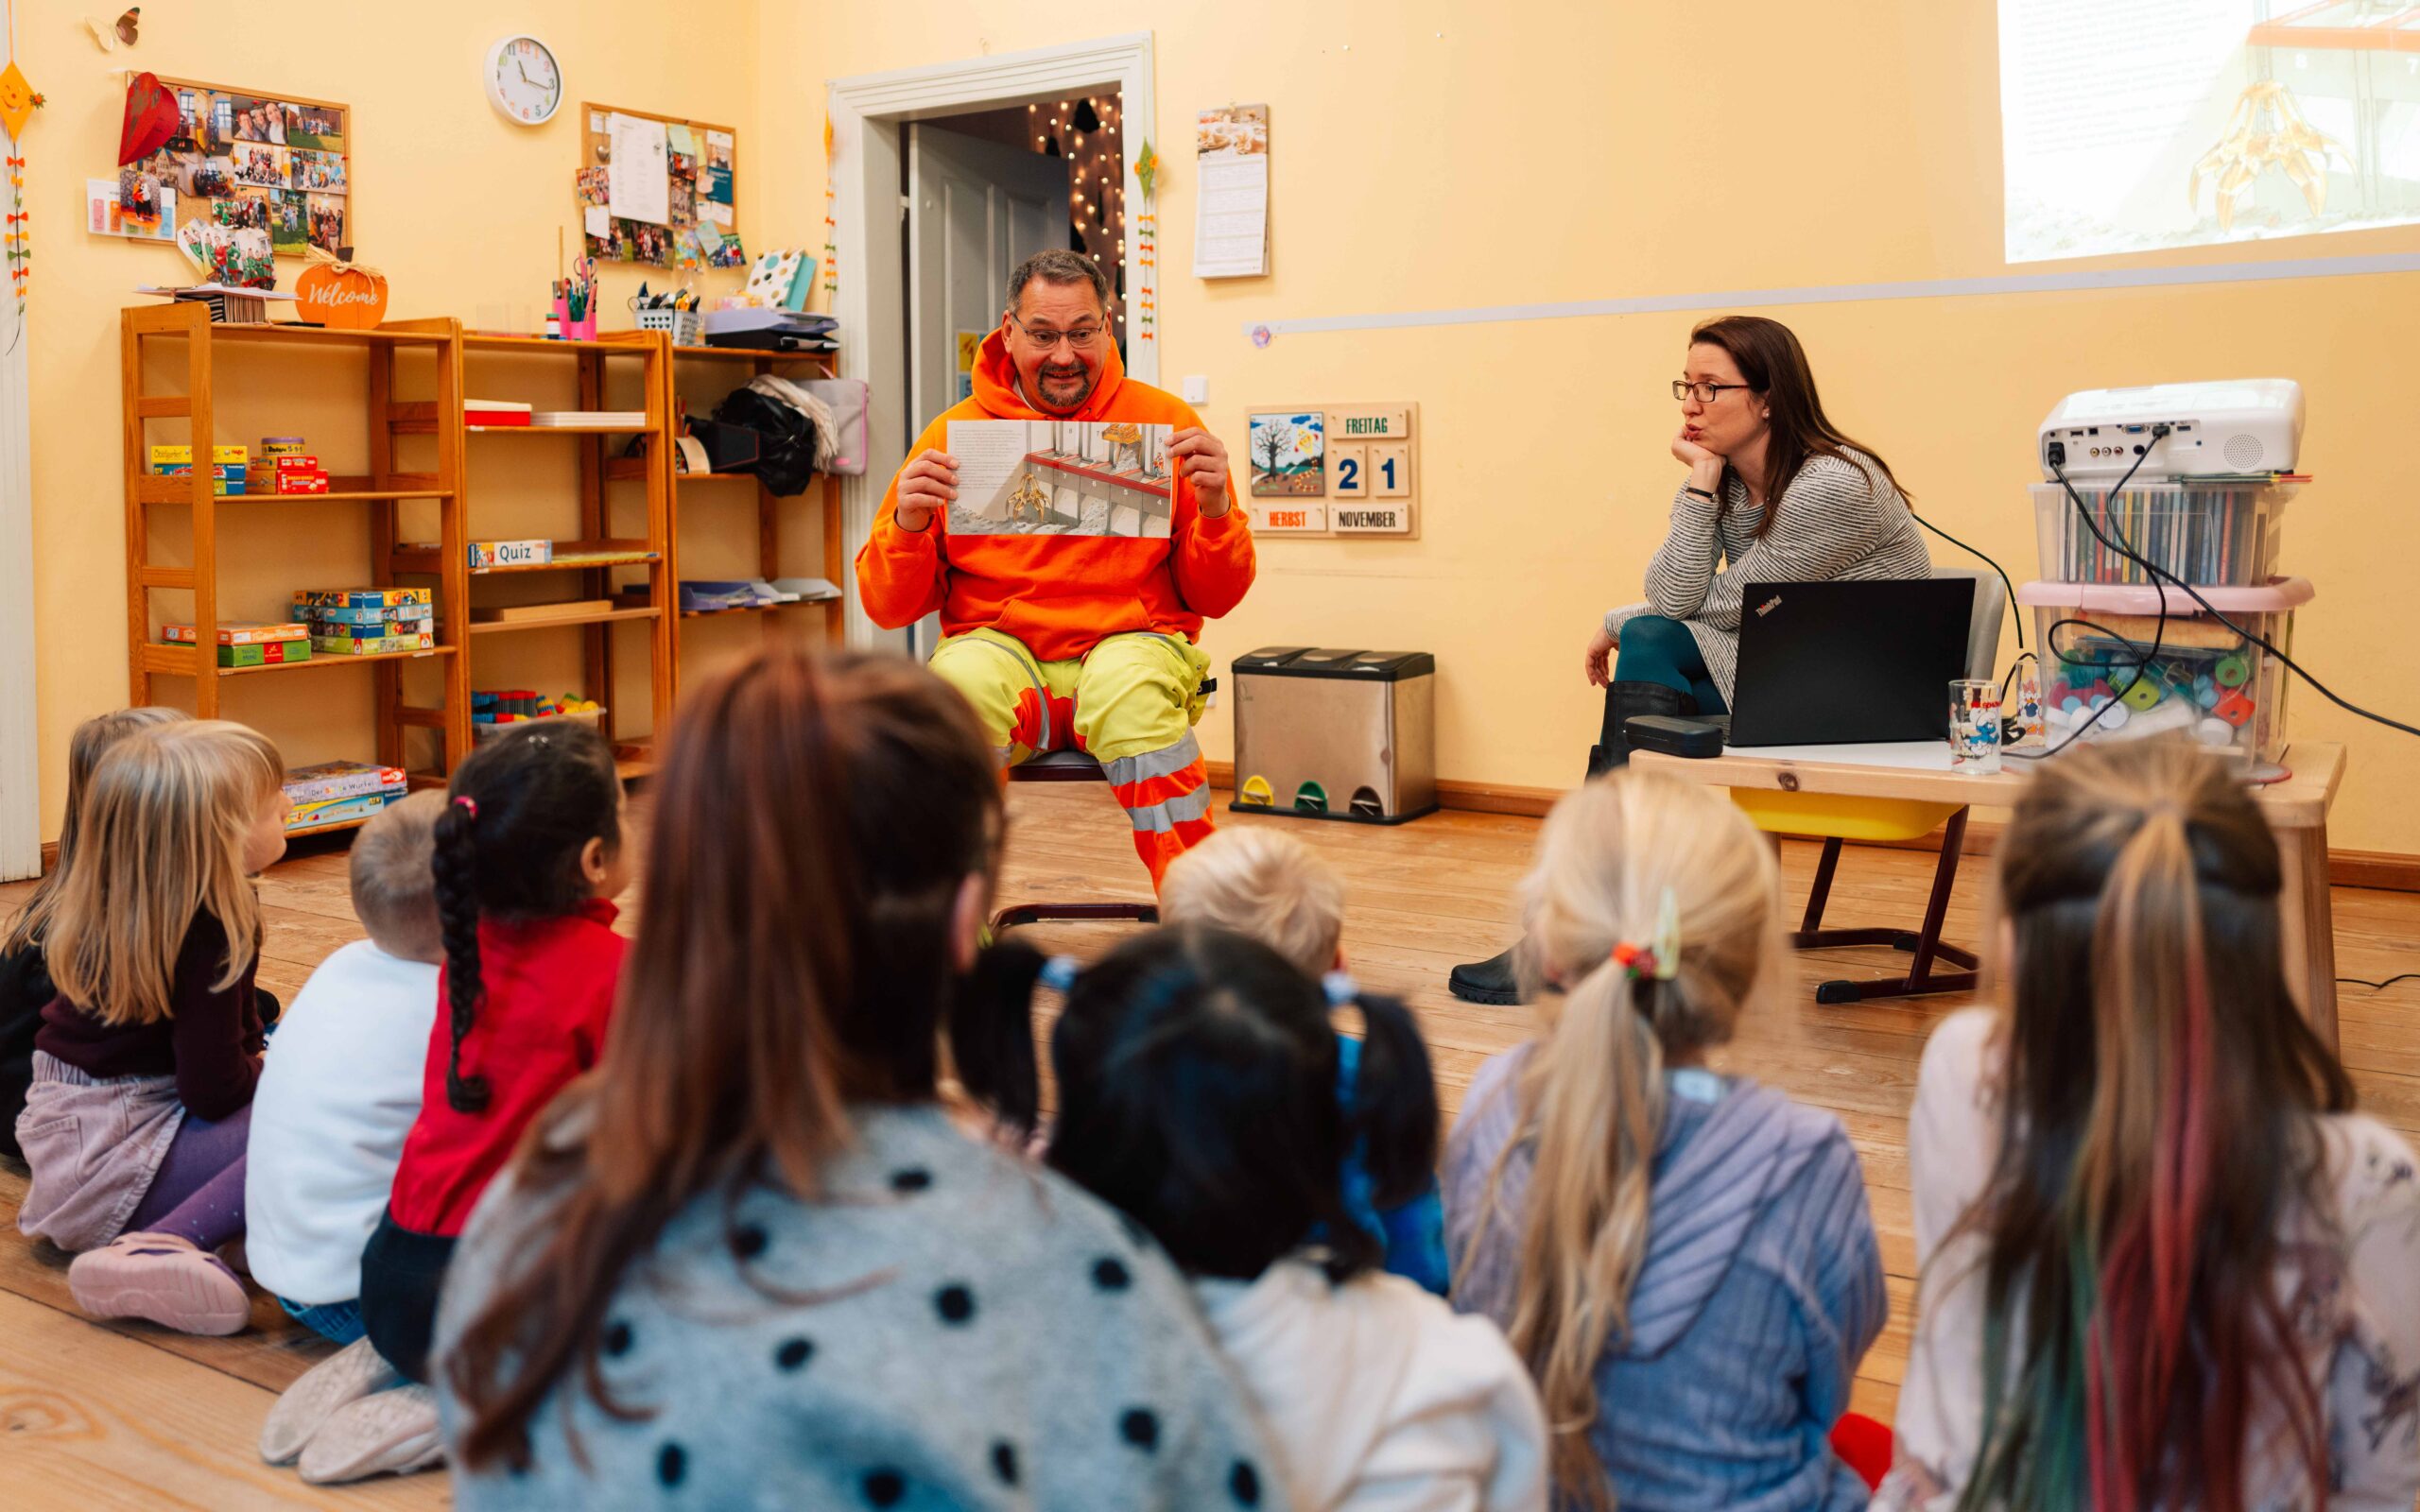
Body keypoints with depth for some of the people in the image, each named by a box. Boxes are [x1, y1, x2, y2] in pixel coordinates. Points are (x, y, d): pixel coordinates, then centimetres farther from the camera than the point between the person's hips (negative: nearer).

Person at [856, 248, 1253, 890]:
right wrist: (908, 525, -10)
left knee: (1131, 688, -35)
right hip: (999, 645, 1)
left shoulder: (1166, 422, 7)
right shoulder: (955, 433, 9)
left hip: (1133, 639, 0)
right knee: (961, 682, -34)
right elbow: (888, 608, 9)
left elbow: (1215, 597, 8)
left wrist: (1215, 507, -11)